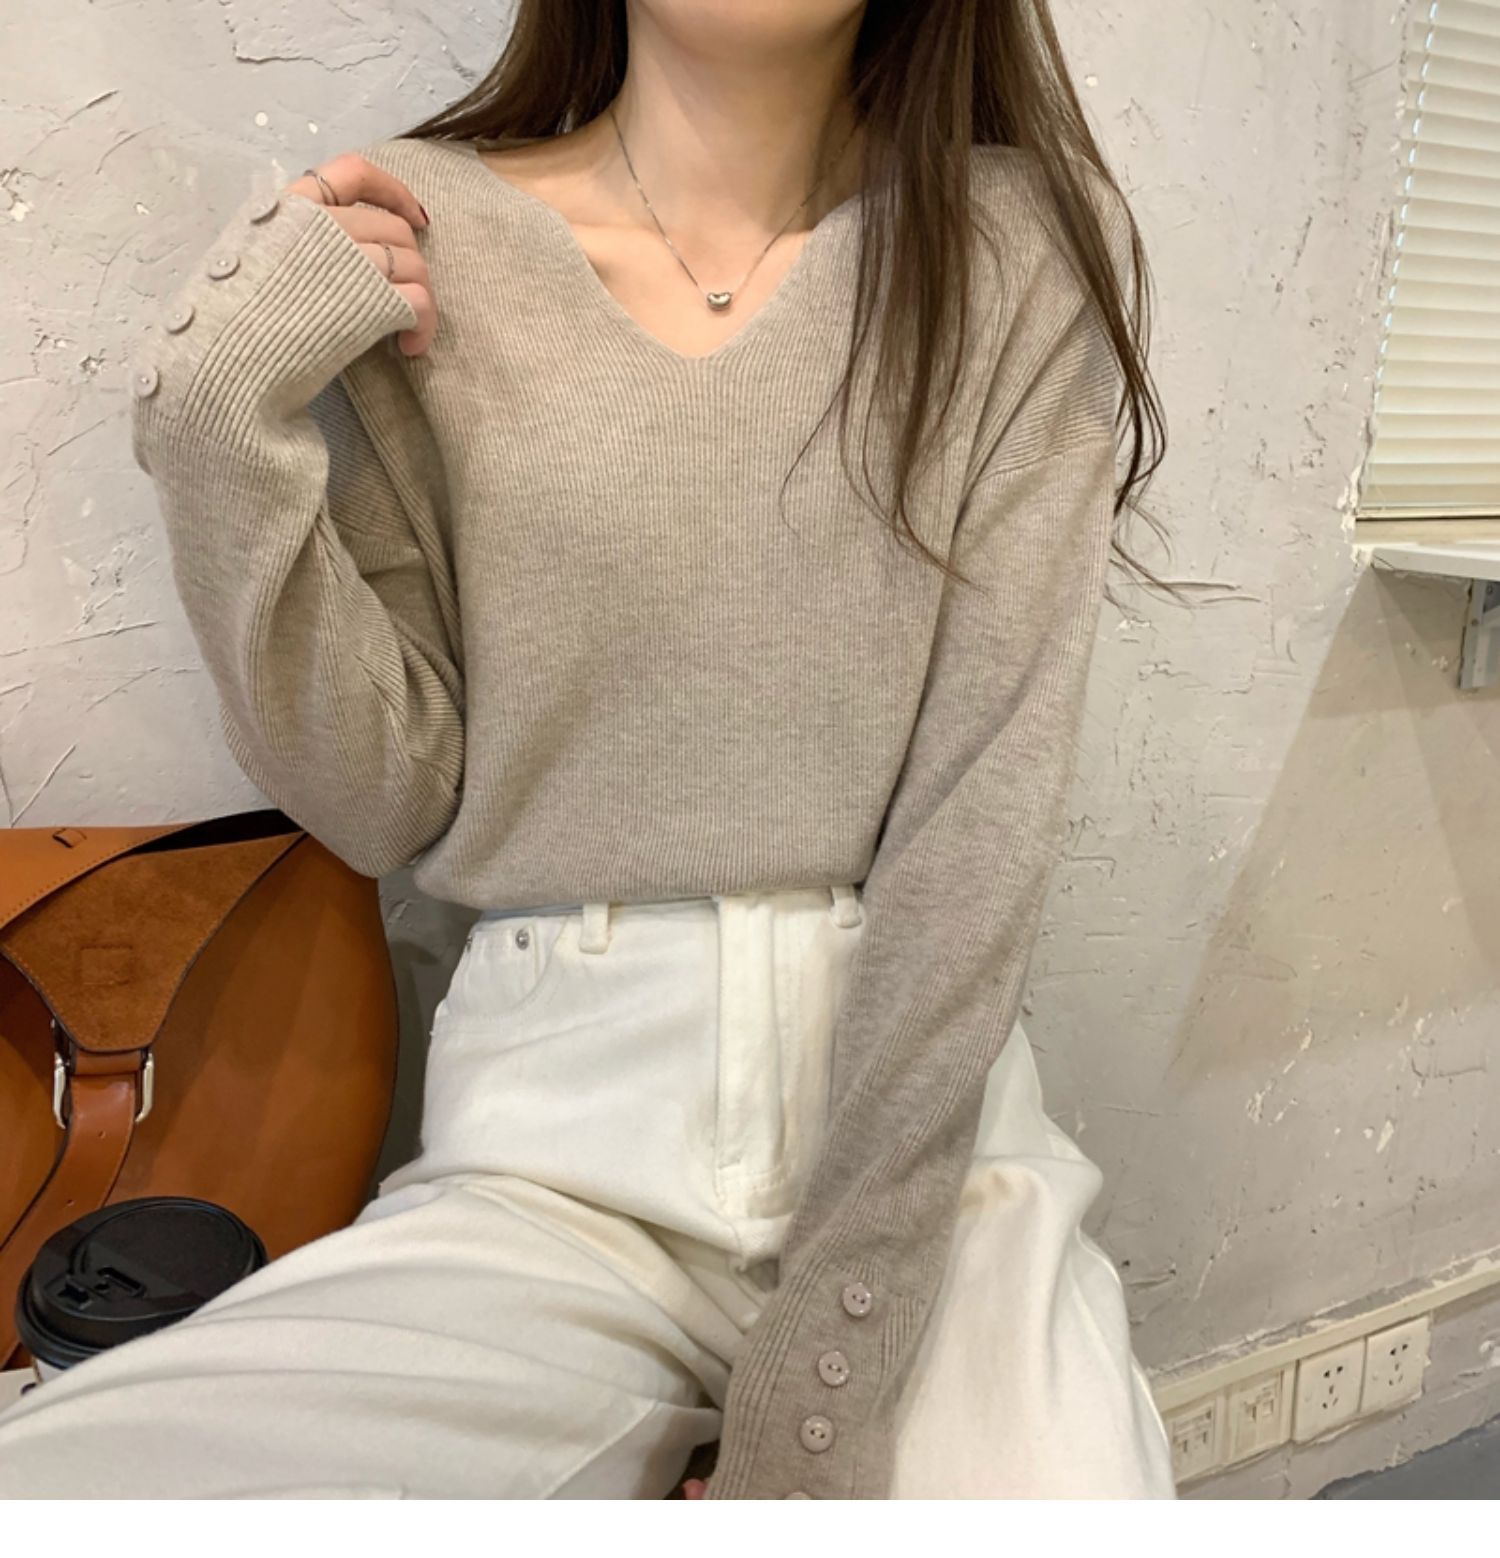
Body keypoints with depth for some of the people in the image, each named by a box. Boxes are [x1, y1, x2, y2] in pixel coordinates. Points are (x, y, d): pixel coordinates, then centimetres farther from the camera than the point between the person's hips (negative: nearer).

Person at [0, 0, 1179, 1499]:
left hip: (929, 1104, 1)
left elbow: (990, 783, -8)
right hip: (563, 1138, 1)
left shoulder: (1027, 243, 0)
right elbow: (392, 803, 2)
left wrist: (841, 1322, -13)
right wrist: (221, 427, -11)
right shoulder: (403, 245, 2)